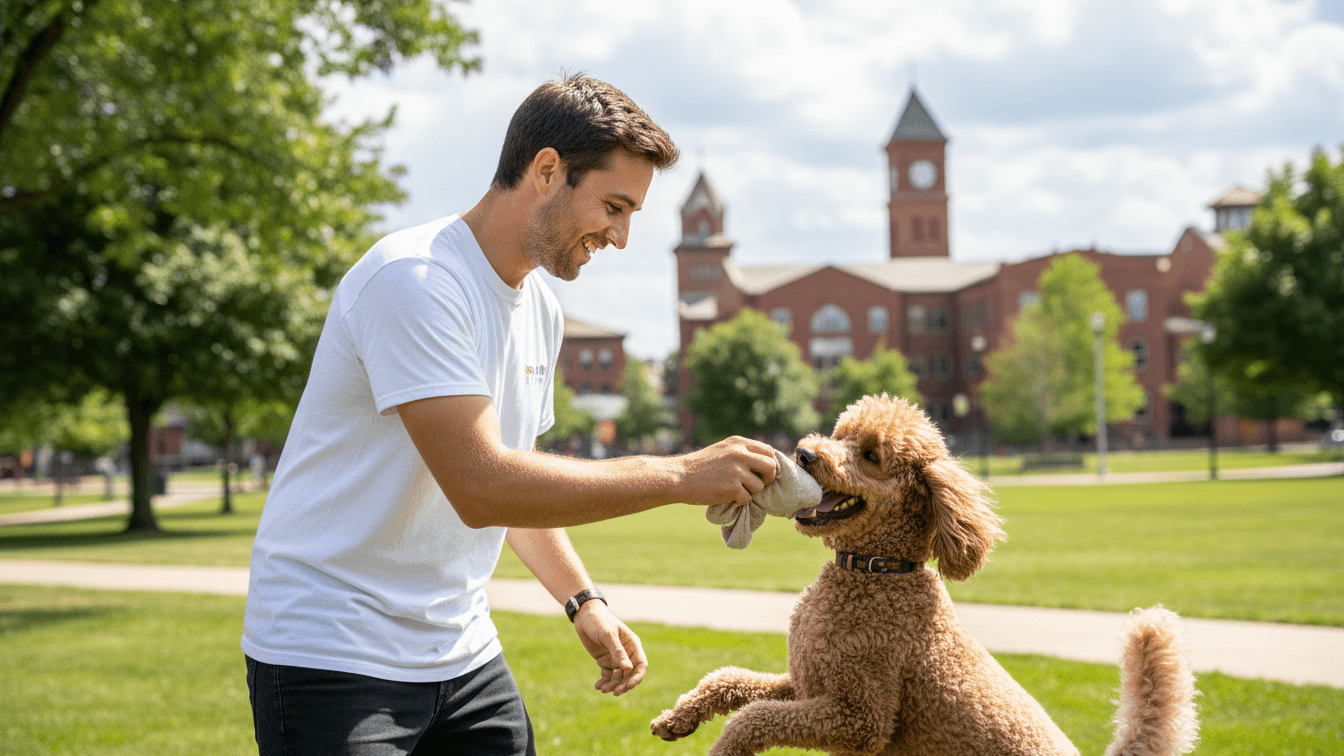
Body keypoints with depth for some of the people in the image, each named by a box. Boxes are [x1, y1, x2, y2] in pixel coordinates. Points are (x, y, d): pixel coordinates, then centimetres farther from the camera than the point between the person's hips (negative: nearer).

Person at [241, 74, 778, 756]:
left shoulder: (539, 310, 10)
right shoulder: (414, 280, -20)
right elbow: (480, 486, -28)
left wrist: (583, 601, 9)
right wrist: (679, 476, -26)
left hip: (461, 652, 8)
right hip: (333, 657, -8)